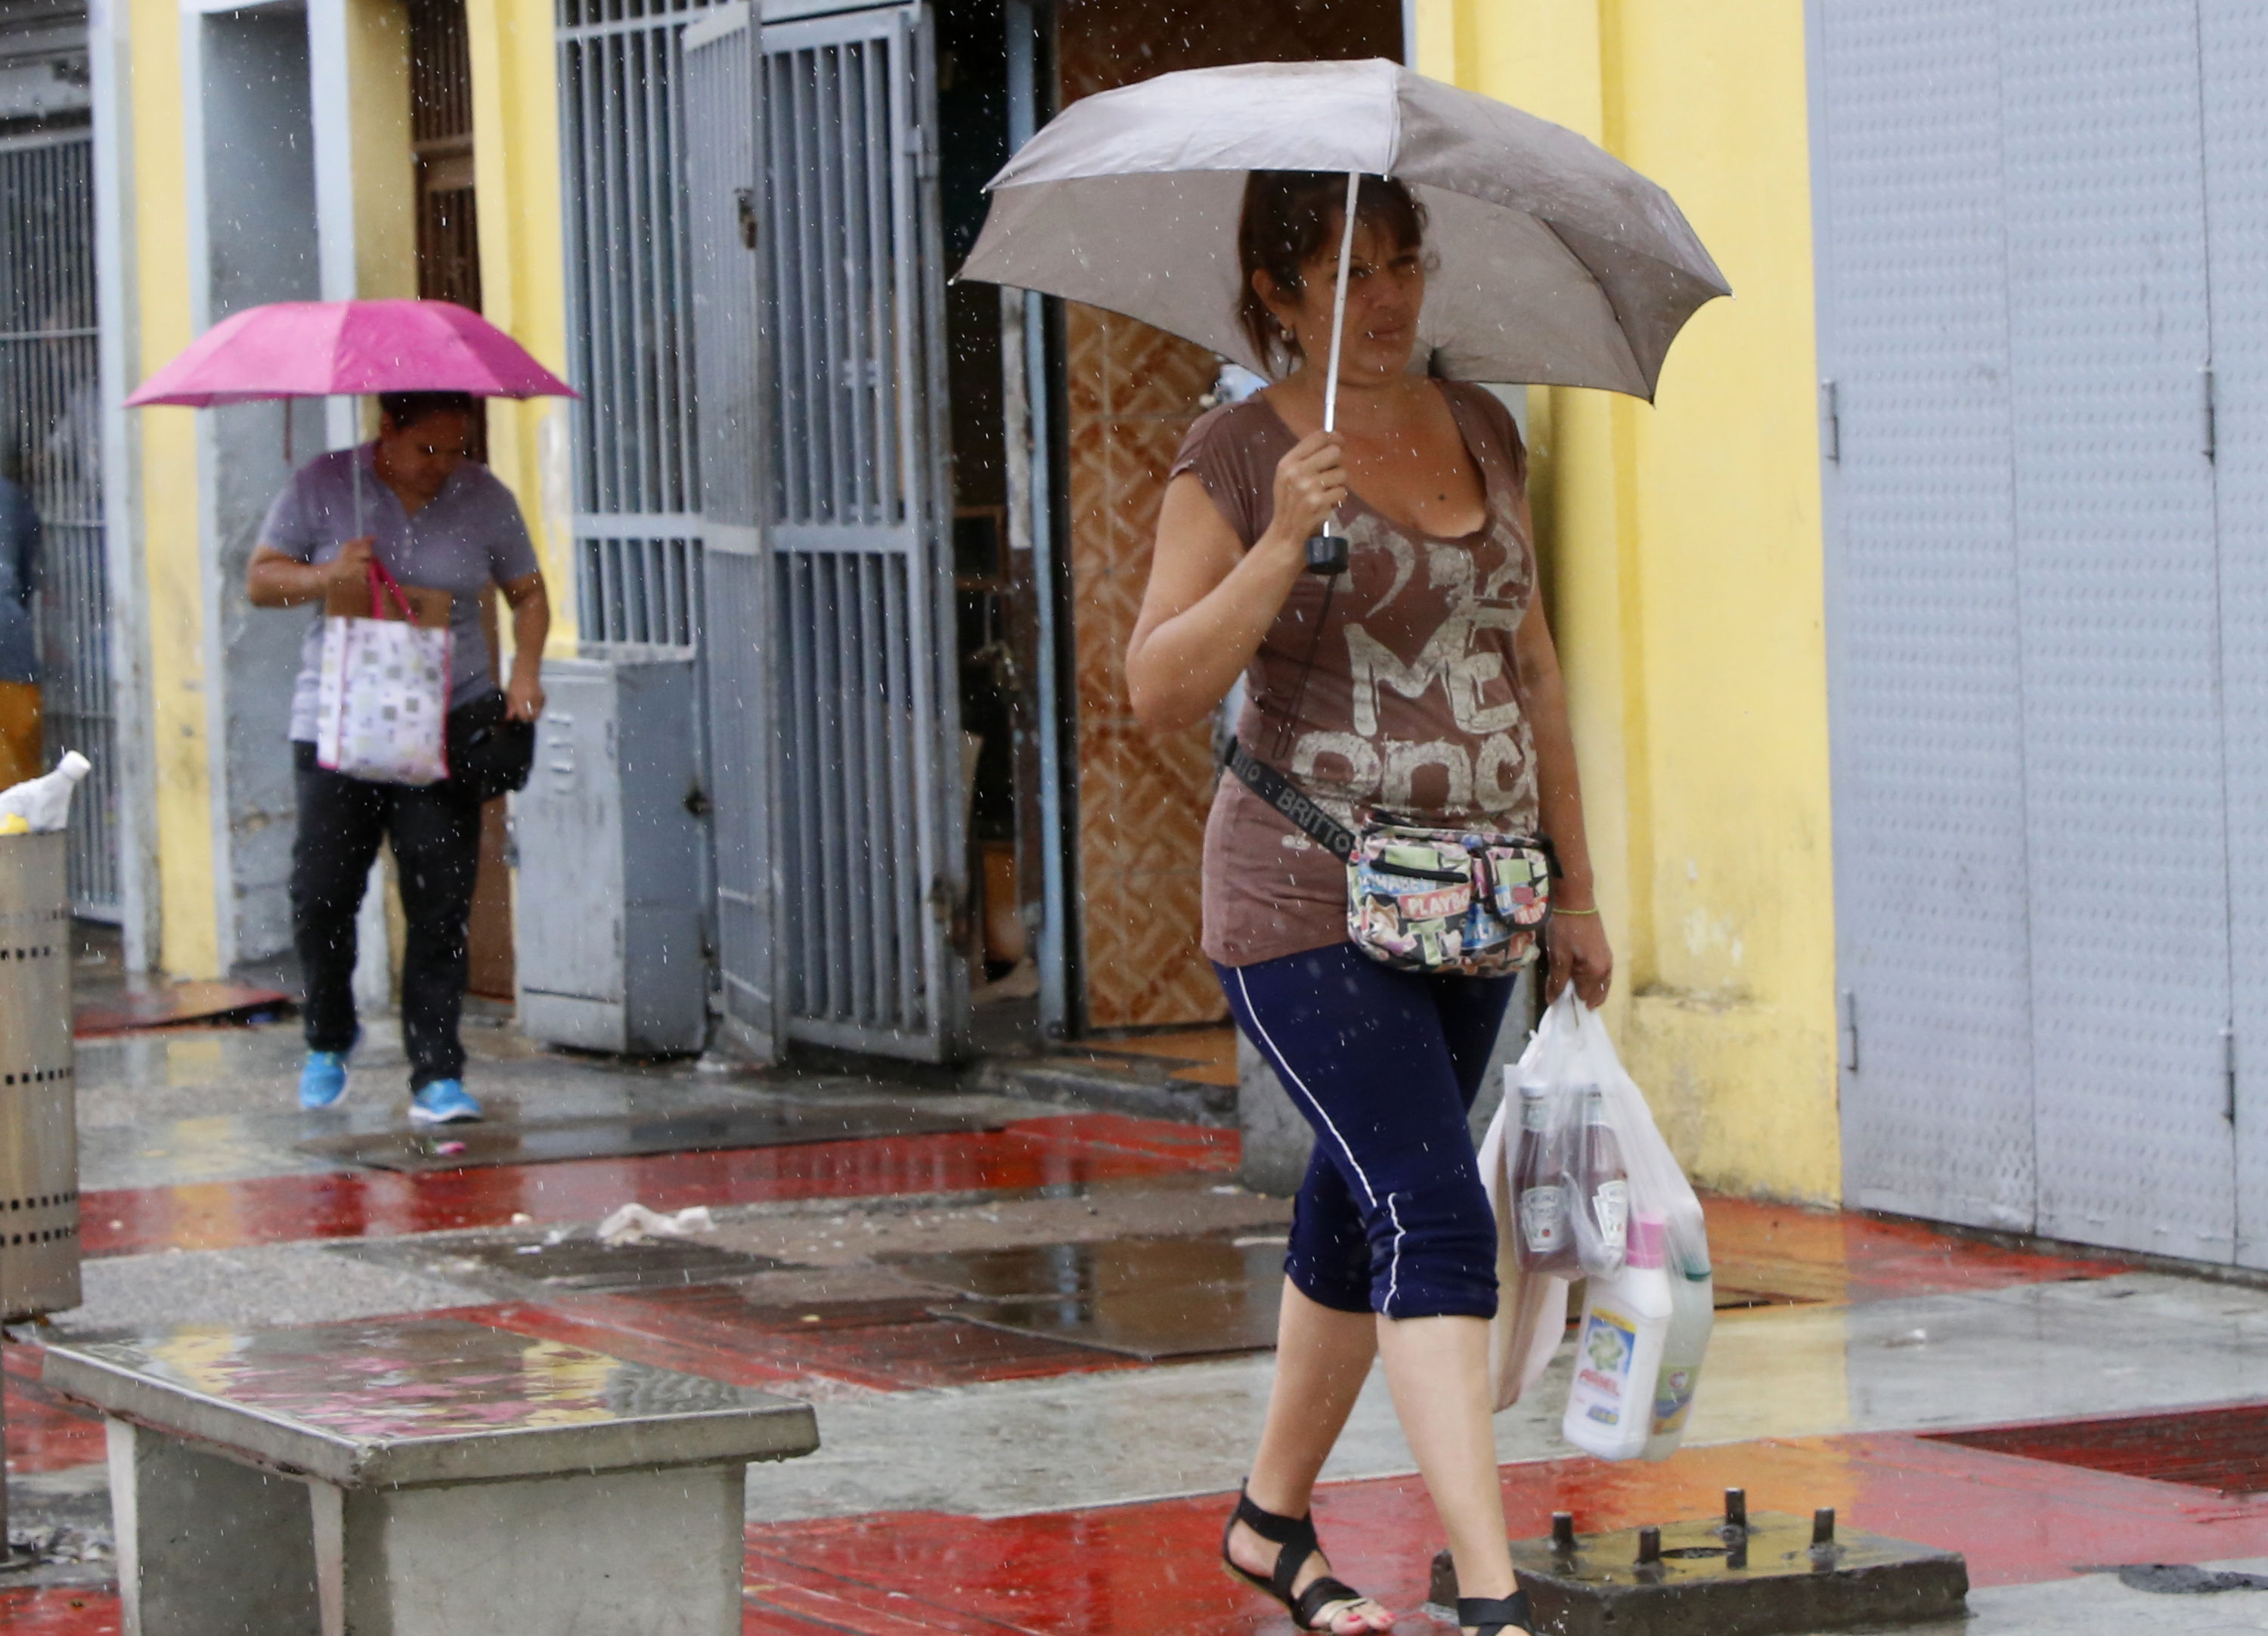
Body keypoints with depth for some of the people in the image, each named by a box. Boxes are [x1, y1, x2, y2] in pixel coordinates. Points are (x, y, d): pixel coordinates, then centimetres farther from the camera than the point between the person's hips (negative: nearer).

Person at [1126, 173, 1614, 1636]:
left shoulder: (1482, 433, 10)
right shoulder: (1239, 457, -7)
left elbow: (1531, 664, 17)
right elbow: (1162, 691, -12)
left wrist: (1577, 886, 17)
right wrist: (1283, 546, -24)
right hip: (1308, 908, -6)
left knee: (1361, 1217, 16)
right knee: (1439, 1224, -17)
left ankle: (1272, 1518, 35)